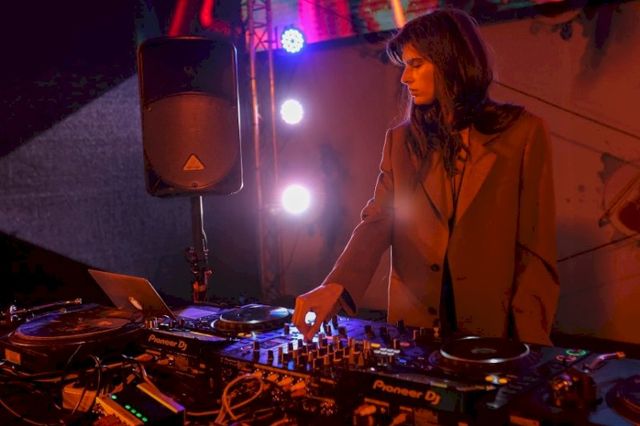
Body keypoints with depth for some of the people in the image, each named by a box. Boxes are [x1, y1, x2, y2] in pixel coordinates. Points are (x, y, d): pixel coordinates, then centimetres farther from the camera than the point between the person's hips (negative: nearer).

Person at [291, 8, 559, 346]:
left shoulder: (522, 133, -2)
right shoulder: (401, 141, 8)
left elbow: (537, 246, -4)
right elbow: (376, 223, -3)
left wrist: (526, 343, -11)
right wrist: (336, 286, -20)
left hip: (495, 331, -2)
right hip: (414, 326, 3)